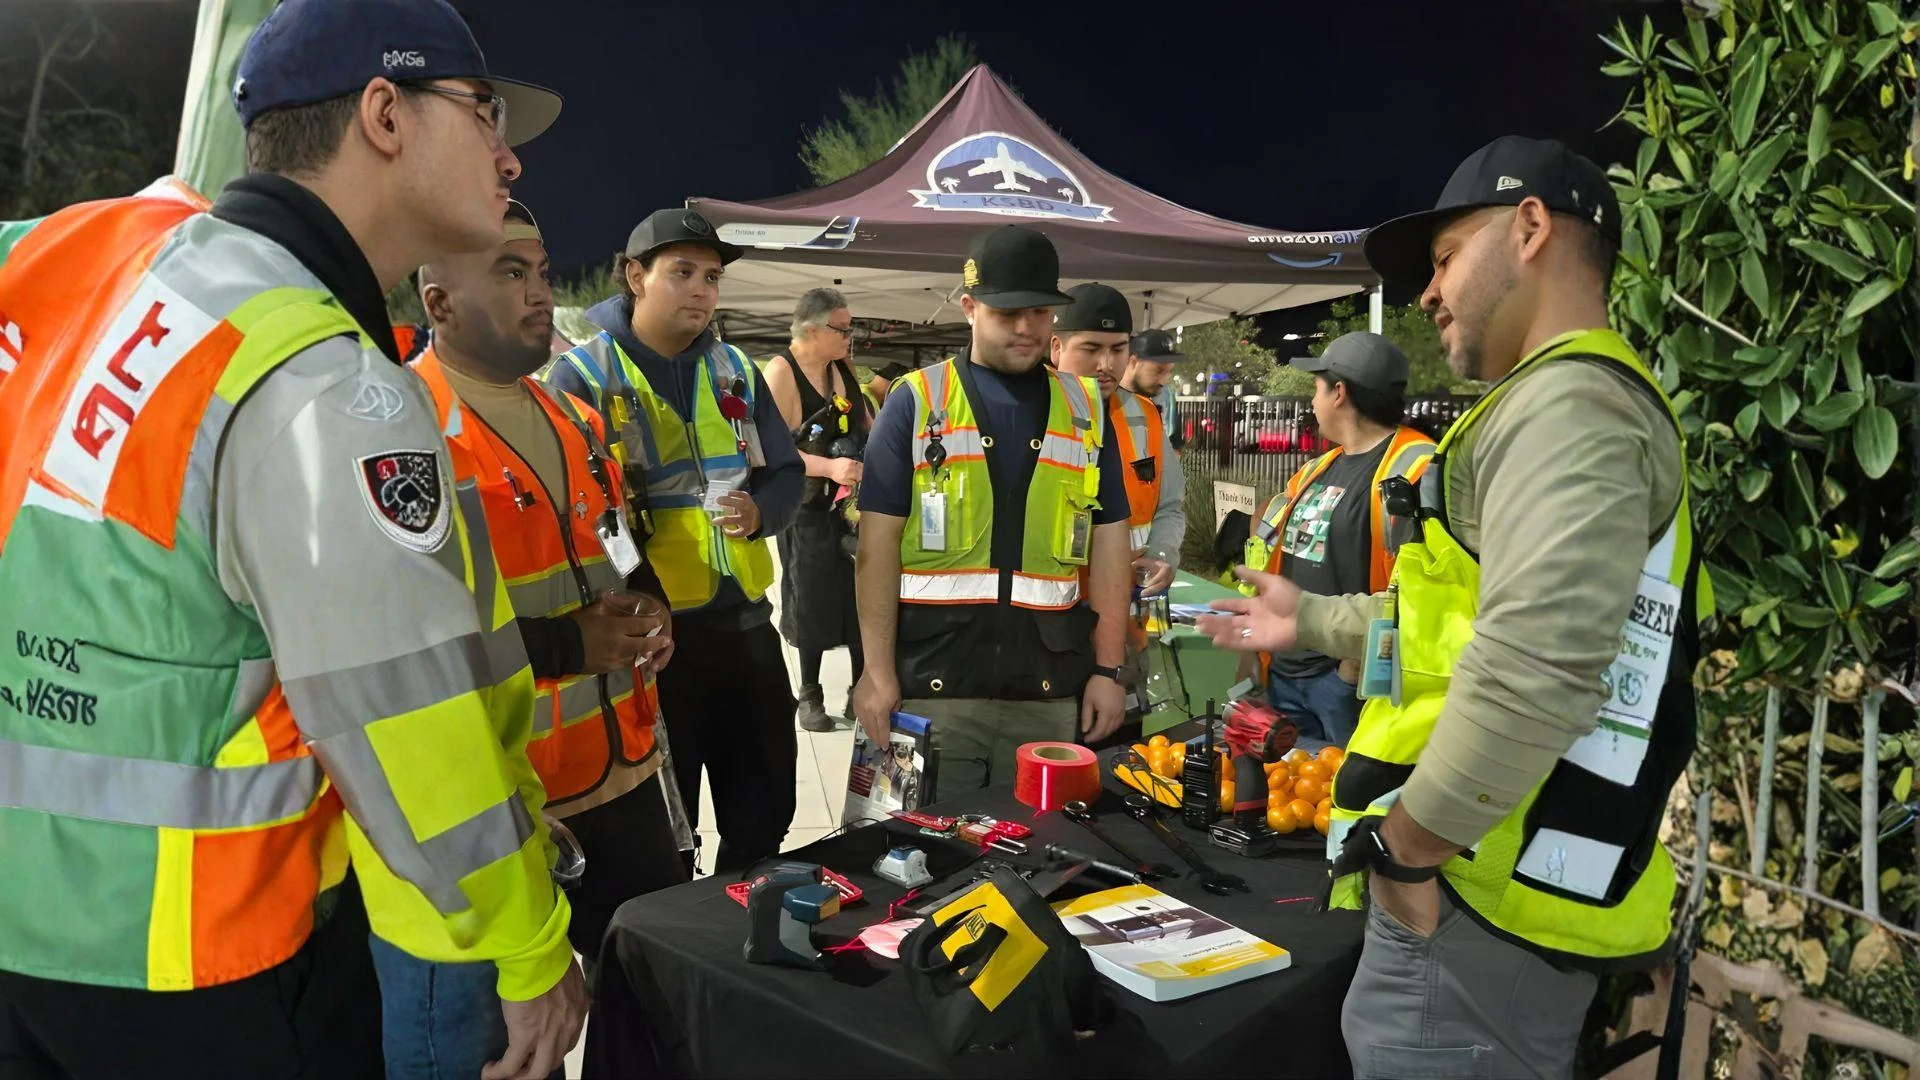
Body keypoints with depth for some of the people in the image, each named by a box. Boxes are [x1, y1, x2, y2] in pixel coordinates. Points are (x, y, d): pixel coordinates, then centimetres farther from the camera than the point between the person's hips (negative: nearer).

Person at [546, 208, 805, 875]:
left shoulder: (735, 370, 12)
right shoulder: (581, 375, -5)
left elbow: (786, 472, 13)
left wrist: (760, 511, -10)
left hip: (744, 619, 6)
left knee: (765, 809, 17)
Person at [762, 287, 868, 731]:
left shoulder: (842, 368, 7)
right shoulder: (781, 372, -14)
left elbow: (867, 426, 18)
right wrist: (830, 467, -31)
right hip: (809, 511, -5)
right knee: (812, 603, 6)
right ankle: (810, 695, 21)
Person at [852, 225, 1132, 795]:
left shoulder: (1085, 411, 10)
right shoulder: (916, 403, 1)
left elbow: (1108, 547, 10)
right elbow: (878, 545, -2)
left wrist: (1108, 668, 5)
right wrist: (878, 670, -7)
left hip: (1049, 690, 3)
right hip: (934, 685, -2)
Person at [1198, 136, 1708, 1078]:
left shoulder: (1568, 403, -17)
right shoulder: (1551, 408, 20)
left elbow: (1537, 658, -31)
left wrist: (1407, 844, -21)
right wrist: (1314, 620, 31)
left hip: (1479, 908, -10)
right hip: (1501, 900, 10)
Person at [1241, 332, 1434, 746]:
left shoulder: (1410, 469, -15)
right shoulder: (1318, 470, 13)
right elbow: (1272, 557, 21)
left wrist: (1356, 668, -21)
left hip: (1349, 680, -8)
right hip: (1284, 672, 8)